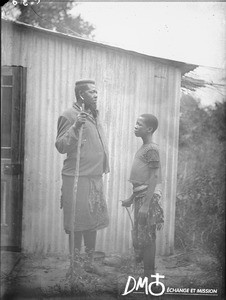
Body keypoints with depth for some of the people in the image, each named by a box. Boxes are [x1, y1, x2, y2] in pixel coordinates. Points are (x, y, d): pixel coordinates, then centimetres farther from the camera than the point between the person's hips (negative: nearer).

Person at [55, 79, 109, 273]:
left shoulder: (94, 114, 17)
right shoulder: (69, 115, -10)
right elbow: (60, 146, -16)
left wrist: (103, 168, 21)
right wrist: (75, 126, -28)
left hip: (95, 177, 8)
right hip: (77, 178, -8)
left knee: (93, 222, 13)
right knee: (78, 224, -2)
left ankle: (89, 263, 25)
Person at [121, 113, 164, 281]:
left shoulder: (152, 149, -13)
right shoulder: (144, 148, 15)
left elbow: (154, 178, -18)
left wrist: (146, 204, -23)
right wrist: (131, 199, 24)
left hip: (149, 197, -9)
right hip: (141, 196, 9)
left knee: (146, 239, -4)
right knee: (138, 238, 14)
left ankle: (148, 276, 5)